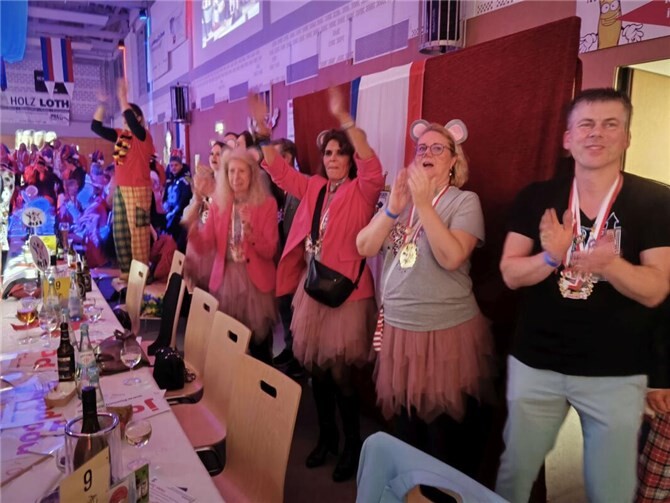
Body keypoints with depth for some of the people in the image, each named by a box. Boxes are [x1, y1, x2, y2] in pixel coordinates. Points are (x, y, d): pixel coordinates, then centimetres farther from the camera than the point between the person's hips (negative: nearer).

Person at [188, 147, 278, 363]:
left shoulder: (267, 204, -4)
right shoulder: (219, 203, 3)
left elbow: (269, 251, -9)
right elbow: (203, 246, -3)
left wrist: (249, 230, -25)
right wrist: (191, 228, -23)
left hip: (256, 280, -2)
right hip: (224, 278, 3)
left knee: (258, 340, 5)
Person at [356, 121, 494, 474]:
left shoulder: (465, 201, -7)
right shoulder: (400, 198, 8)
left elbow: (452, 258, -23)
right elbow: (365, 247, -2)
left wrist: (424, 203, -23)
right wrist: (394, 207, -14)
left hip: (446, 331, -5)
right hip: (397, 328, 5)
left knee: (444, 439, 12)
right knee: (405, 431, 21)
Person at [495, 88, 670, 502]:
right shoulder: (536, 198, -1)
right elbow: (511, 275, -5)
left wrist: (607, 263, -31)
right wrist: (552, 257, -24)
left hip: (617, 374, -1)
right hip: (534, 364, 2)